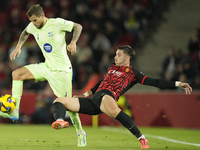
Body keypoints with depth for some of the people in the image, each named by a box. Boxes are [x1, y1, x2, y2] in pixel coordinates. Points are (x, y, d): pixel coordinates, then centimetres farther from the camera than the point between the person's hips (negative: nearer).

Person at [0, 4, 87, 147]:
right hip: (46, 67, 6)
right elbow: (25, 33, 25)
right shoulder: (33, 27, 1)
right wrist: (19, 46, 10)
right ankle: (14, 112, -11)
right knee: (17, 74, -8)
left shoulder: (57, 23, -16)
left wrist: (73, 42, -22)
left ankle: (80, 133, 14)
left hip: (62, 69, -6)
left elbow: (78, 27, -6)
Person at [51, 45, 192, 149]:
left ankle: (141, 138, -34)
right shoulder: (112, 68, 31)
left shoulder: (132, 73, 12)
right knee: (60, 100, -7)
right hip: (92, 100, 7)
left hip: (107, 97, -7)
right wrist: (86, 94, 51)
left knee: (113, 111, -45)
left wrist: (177, 84, -1)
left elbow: (155, 82, 7)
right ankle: (60, 120, -40)